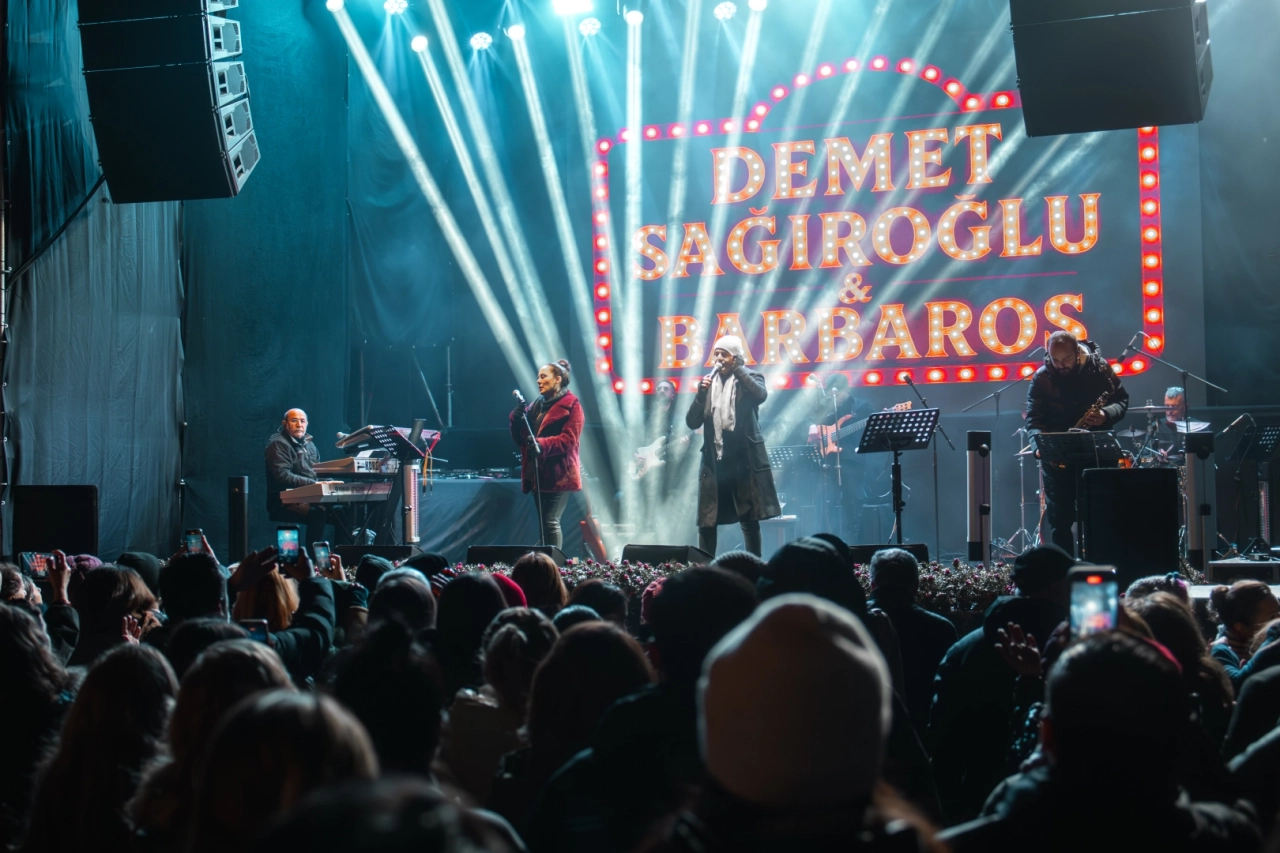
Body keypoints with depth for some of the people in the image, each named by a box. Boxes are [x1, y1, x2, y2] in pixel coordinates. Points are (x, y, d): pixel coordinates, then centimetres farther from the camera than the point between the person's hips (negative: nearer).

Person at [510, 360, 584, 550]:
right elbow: (520, 438, 15)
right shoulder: (536, 406, 19)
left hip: (558, 475, -8)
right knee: (545, 522, 9)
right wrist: (517, 419, -4)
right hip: (538, 474, 8)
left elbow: (569, 439, -16)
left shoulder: (571, 405, -4)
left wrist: (542, 444, -29)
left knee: (550, 522, -14)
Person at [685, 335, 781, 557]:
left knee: (749, 519, 0)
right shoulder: (709, 383, 12)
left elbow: (761, 395, -21)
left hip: (744, 459, -3)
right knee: (706, 521, 2)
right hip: (714, 460, 3)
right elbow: (692, 422, 6)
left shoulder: (749, 379, 3)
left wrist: (738, 368, -14)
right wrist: (701, 393, -8)